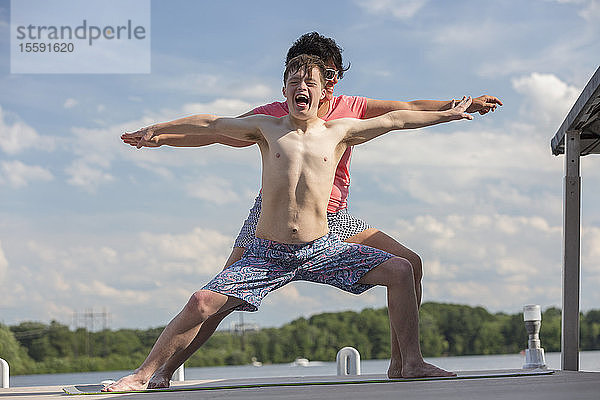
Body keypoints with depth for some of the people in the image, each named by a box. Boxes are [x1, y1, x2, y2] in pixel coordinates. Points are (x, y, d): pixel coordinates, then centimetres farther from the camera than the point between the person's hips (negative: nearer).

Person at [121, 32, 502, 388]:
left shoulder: (349, 109, 2)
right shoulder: (274, 116, -6)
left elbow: (408, 110, 5)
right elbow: (217, 131, -7)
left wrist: (465, 105, -2)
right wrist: (160, 137, -19)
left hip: (332, 219, 4)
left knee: (409, 265, -6)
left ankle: (401, 363, 4)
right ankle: (163, 372, -4)